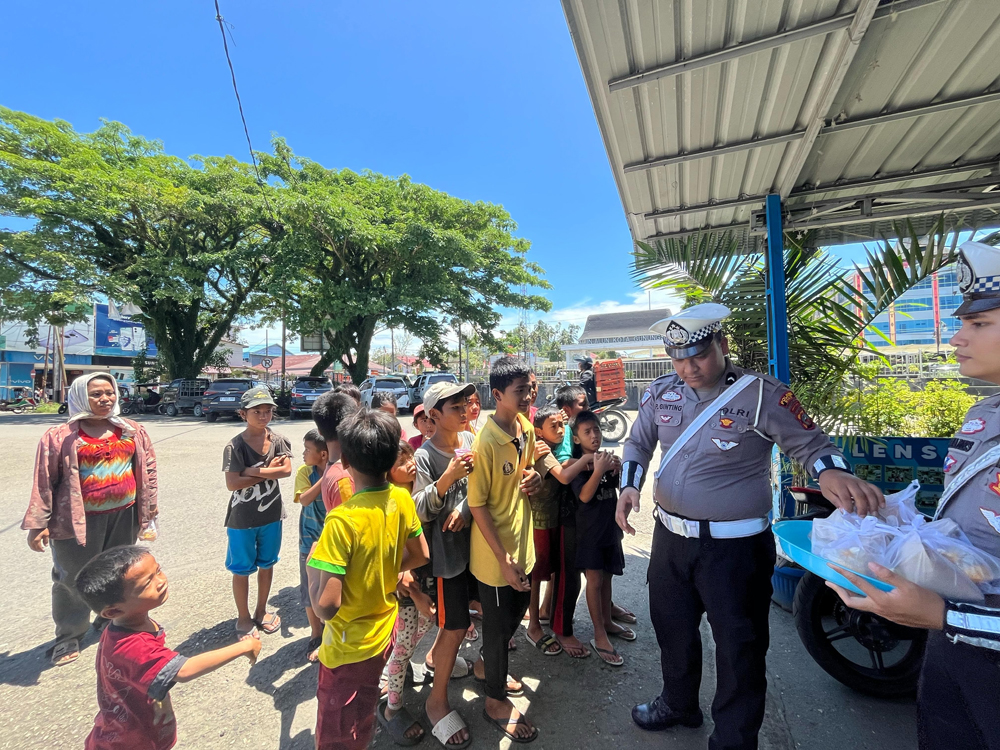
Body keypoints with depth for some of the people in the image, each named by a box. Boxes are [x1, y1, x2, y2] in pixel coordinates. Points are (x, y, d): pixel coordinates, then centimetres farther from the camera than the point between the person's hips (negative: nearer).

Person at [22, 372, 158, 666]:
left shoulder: (132, 431, 3)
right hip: (79, 519, -3)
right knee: (73, 578, 9)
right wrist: (38, 523, -7)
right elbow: (45, 482, -5)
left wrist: (149, 505, 7)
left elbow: (147, 467, 7)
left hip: (124, 515, 3)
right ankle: (69, 635, 29)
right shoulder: (61, 436, -7)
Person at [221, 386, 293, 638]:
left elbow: (286, 469, -18)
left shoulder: (278, 441, -5)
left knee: (267, 564, 17)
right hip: (242, 518, -3)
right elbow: (232, 483, -20)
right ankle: (243, 617, 33)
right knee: (242, 569, 12)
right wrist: (268, 471, -18)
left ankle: (261, 611, 37)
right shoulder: (234, 446, -14)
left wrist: (253, 471, -21)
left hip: (271, 515, 3)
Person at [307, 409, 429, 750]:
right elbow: (420, 555, 2)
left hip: (349, 647, -5)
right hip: (384, 632, 6)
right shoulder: (403, 500, -12)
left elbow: (326, 606, -29)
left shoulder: (342, 520, -31)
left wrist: (313, 567, -12)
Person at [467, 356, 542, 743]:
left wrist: (534, 478, -9)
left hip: (522, 541, 8)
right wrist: (504, 559, -19)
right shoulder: (485, 441, -26)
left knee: (516, 611, 27)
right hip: (494, 552, -7)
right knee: (498, 624, 14)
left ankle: (490, 666, 54)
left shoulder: (527, 428, -3)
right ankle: (495, 700, 40)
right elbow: (478, 504, -22)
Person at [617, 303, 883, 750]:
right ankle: (679, 704, 53)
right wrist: (628, 486, -8)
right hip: (669, 536, 5)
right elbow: (638, 443, 7)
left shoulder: (763, 396, -15)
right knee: (671, 629, 24)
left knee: (738, 649, 12)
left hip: (734, 546, -5)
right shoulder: (661, 393, -2)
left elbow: (811, 445, -5)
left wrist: (832, 473, -27)